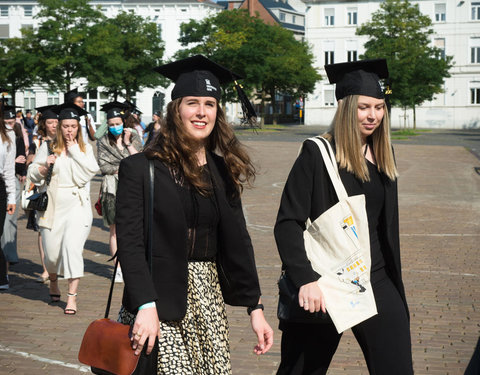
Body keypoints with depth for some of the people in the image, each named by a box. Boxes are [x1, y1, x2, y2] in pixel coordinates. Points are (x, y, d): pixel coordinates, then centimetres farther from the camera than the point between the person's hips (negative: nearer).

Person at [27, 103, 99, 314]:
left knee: (72, 247, -14)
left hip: (76, 204, -1)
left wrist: (74, 151, -8)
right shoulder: (48, 147, 5)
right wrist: (45, 165, -12)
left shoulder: (85, 148, 7)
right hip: (52, 205, 1)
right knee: (52, 252, 4)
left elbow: (91, 171, -9)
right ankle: (53, 280, 37)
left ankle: (72, 296, -9)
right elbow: (33, 174, 6)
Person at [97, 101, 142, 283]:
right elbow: (103, 167, -2)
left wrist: (128, 143, -6)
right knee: (115, 230, 0)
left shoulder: (134, 137, 8)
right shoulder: (103, 142, 5)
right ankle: (119, 268, 6)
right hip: (113, 189, 0)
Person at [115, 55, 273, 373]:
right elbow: (129, 242, -12)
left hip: (209, 299, 5)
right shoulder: (140, 168, -6)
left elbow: (237, 241, 11)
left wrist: (255, 306, 6)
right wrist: (145, 306, -23)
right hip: (160, 301, -5)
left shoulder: (223, 171, 9)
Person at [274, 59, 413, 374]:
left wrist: (395, 282, 17)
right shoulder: (317, 154, -10)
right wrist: (305, 279, -27)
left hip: (375, 281, 5)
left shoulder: (381, 156, 8)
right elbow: (288, 223, -15)